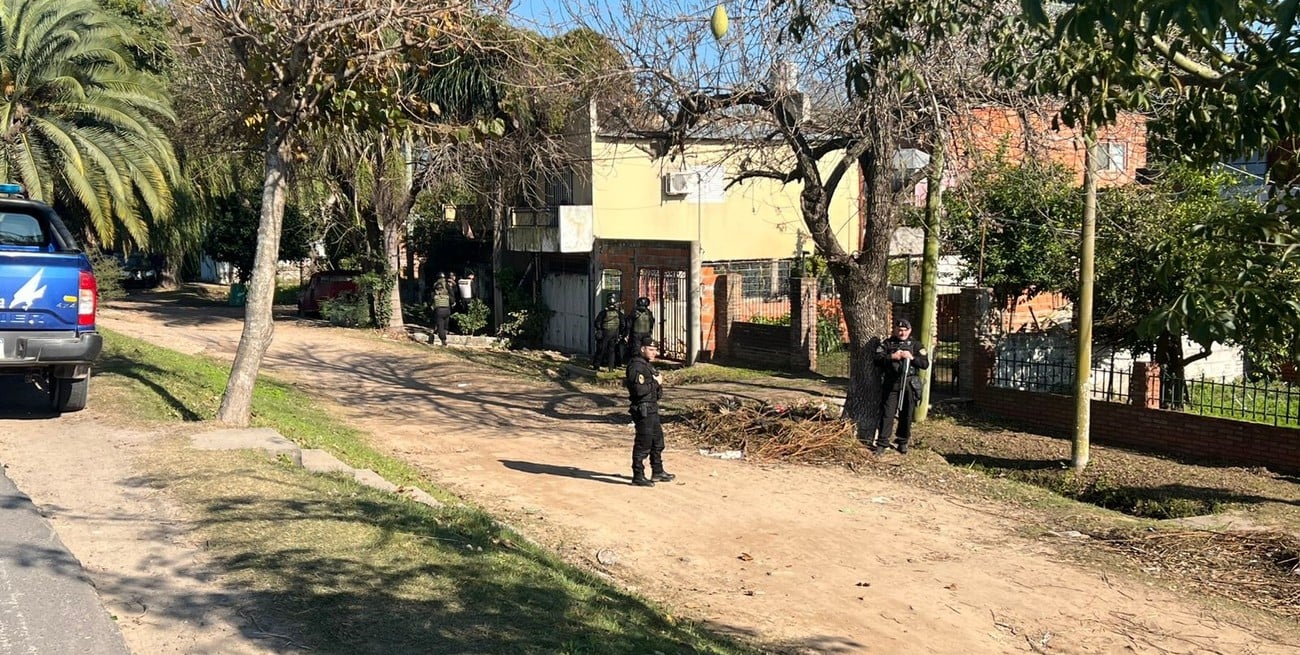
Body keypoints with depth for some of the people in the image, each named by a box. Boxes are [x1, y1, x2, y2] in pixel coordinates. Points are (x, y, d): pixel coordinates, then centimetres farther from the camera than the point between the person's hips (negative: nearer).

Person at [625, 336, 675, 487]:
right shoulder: (636, 366, -18)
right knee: (643, 444, -4)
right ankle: (638, 477, 4)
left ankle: (658, 472, 32)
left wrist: (657, 382, 6)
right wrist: (656, 382, -17)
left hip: (652, 409, 11)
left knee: (657, 441, 19)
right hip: (643, 410, -11)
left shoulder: (647, 364, 15)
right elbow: (639, 389, -28)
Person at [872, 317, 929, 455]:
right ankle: (882, 443, -2)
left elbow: (925, 364, 1)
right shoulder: (886, 344, 8)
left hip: (909, 385, 1)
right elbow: (877, 360, -3)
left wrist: (911, 357, -14)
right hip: (891, 385, -1)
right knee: (887, 414, -5)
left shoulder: (915, 346, 10)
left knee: (906, 416, 7)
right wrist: (892, 357, -18)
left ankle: (902, 442, 21)